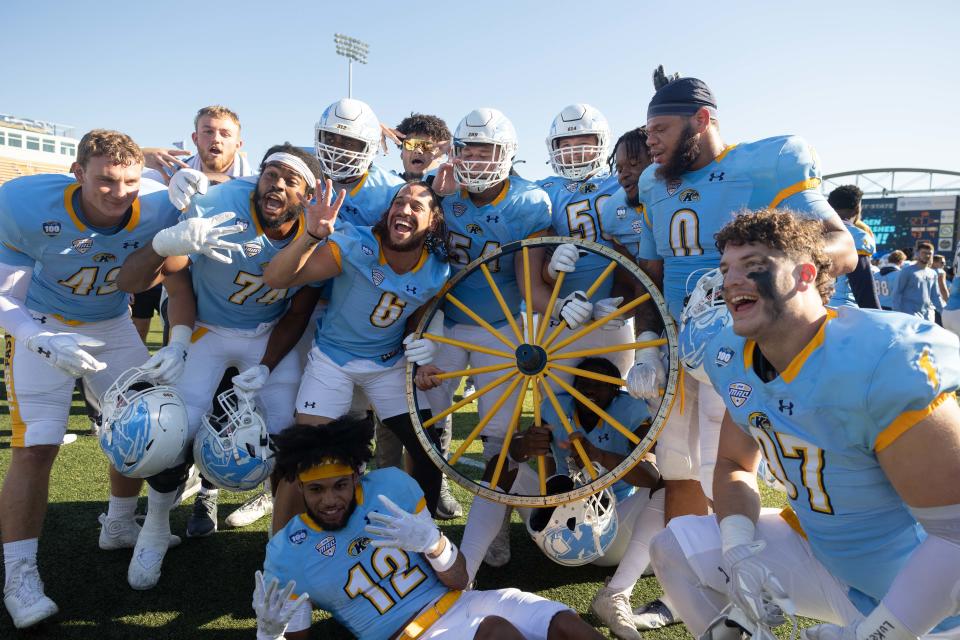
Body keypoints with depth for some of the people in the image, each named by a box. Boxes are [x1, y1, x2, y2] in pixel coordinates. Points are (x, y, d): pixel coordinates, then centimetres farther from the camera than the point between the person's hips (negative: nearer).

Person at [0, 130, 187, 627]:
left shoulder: (158, 209, -24)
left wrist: (177, 345, -26)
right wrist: (45, 343, -38)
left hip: (113, 324, 4)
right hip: (43, 325, -3)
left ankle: (119, 527, 31)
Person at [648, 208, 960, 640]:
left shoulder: (878, 366, -30)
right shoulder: (736, 364, -7)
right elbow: (734, 465, 7)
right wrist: (738, 546, -11)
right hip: (821, 555, 6)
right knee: (677, 547, 0)